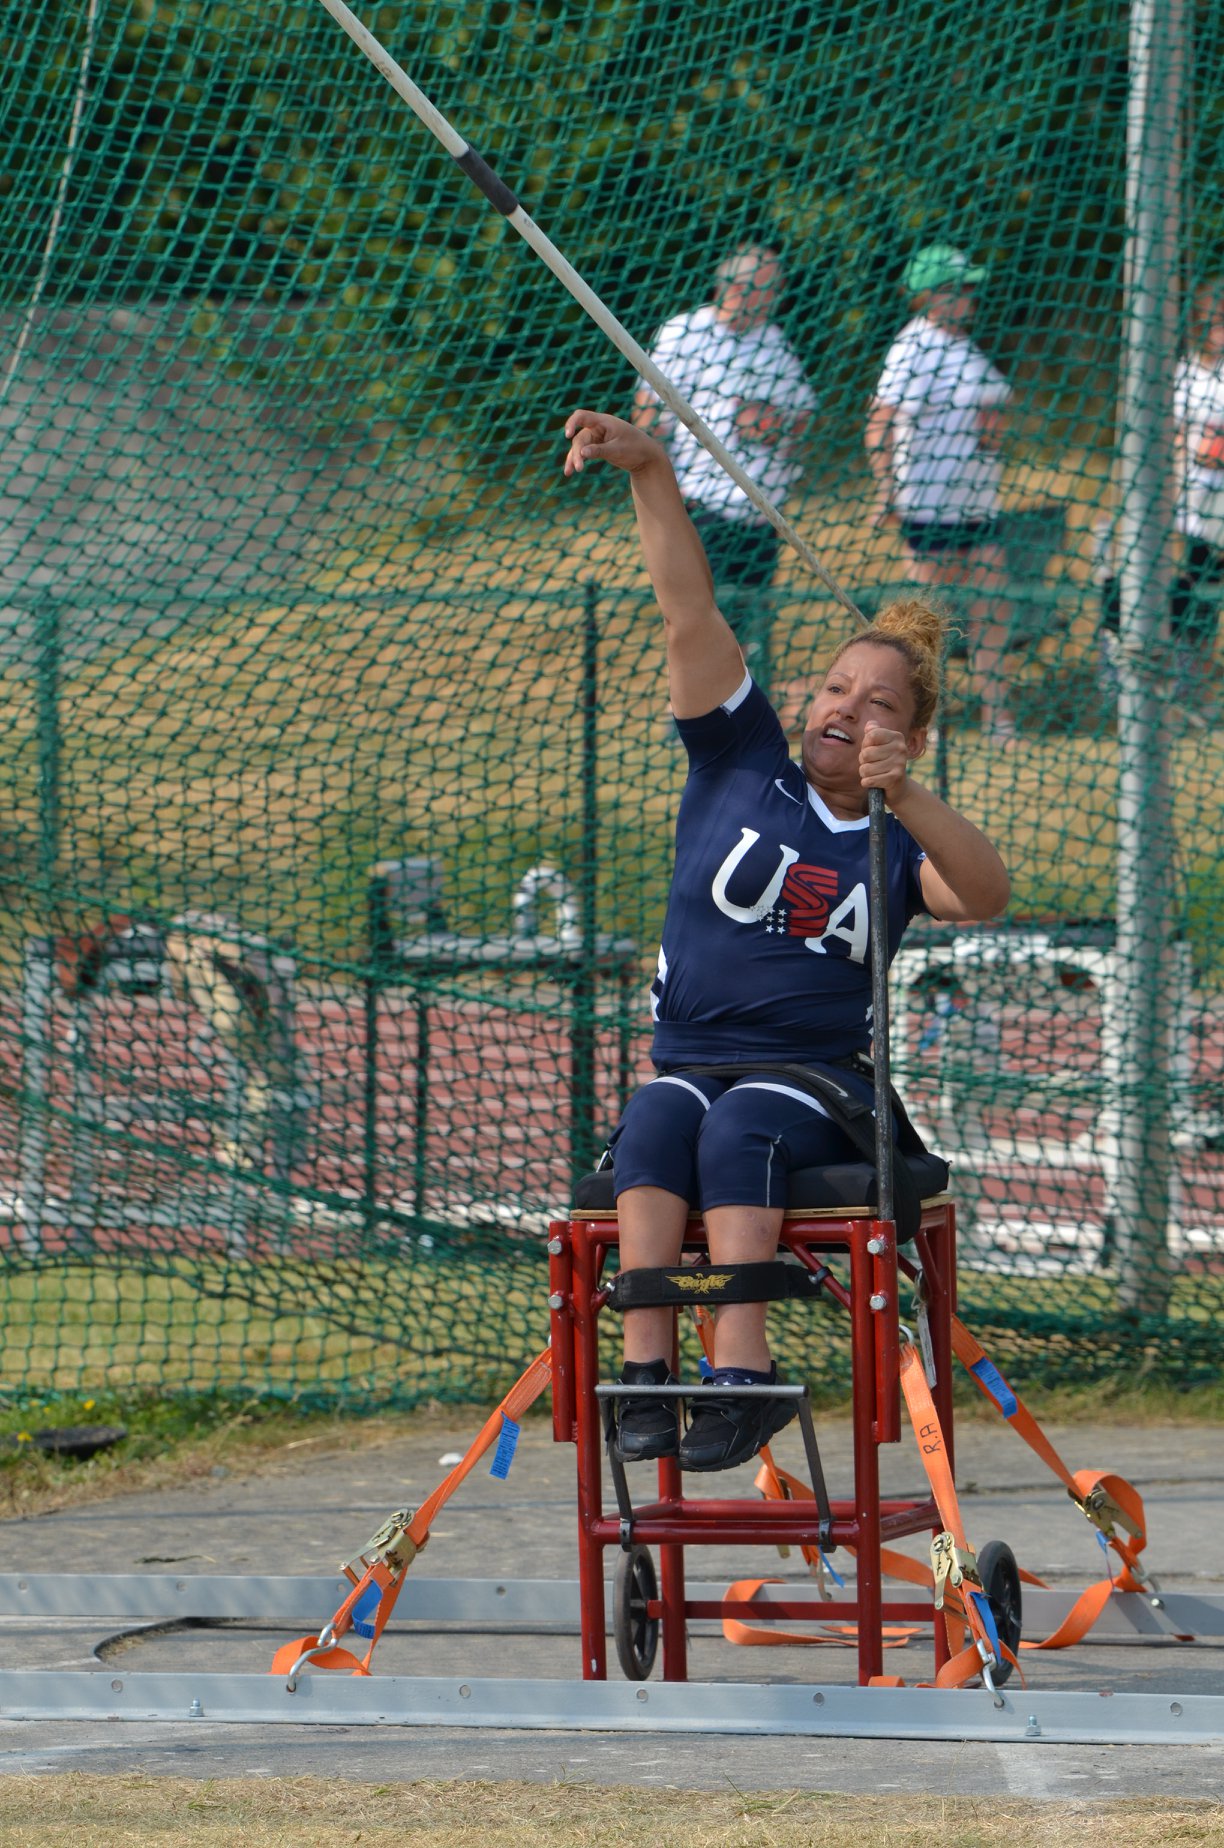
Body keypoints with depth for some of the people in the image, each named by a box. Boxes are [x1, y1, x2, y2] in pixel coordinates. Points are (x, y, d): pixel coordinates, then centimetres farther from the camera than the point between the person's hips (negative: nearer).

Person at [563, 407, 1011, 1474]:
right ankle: (645, 1370, -46)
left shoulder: (902, 843, 11)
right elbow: (691, 615, 4)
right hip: (692, 1058, 1)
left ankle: (742, 1374, -50)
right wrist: (650, 473, -6)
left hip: (817, 1081, -1)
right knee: (655, 1125, -32)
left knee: (737, 1132, -34)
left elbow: (985, 897, -12)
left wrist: (903, 797, -27)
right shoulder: (743, 764, 14)